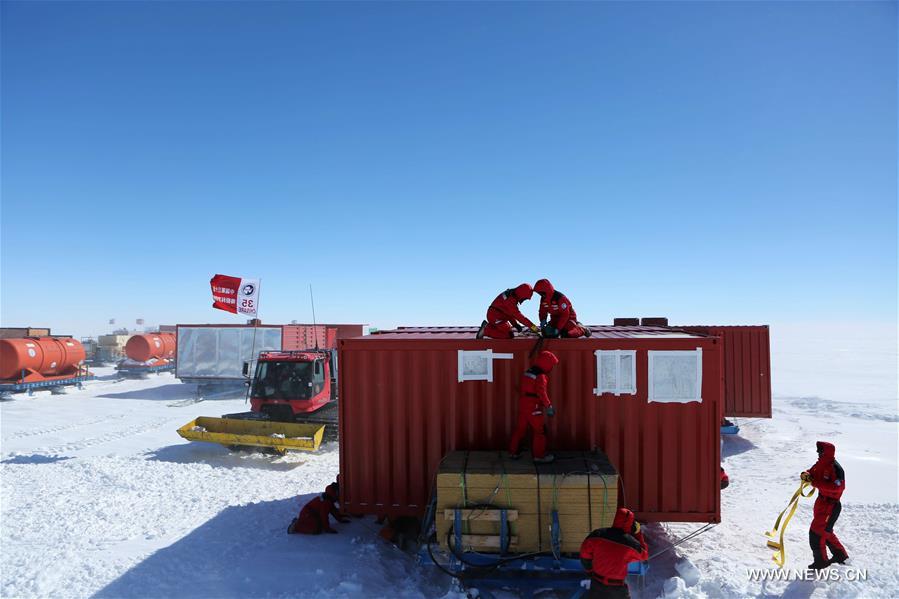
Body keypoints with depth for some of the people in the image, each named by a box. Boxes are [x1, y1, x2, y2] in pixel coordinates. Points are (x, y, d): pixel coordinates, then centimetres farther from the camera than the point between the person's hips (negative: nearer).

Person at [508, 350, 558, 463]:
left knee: (520, 428, 14)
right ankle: (539, 456, 9)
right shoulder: (541, 376, -14)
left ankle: (513, 452, 20)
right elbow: (541, 392, -26)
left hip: (523, 404, 8)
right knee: (540, 430, 3)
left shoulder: (528, 372, 13)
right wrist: (548, 405, -25)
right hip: (533, 407, -8)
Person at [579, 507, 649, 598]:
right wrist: (638, 533, 1)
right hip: (616, 588, -3)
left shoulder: (597, 535, -14)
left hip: (596, 583, 3)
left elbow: (585, 555, -2)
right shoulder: (630, 543, -21)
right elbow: (644, 556, 1)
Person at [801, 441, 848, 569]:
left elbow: (836, 487, -31)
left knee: (816, 532, -7)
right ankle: (840, 555, 38)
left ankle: (820, 561, 5)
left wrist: (815, 483, -29)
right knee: (825, 531, 22)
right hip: (822, 502, 9)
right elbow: (811, 472, 11)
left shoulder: (835, 468, -21)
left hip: (831, 505, -9)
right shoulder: (821, 464, 7)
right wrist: (806, 475, -12)